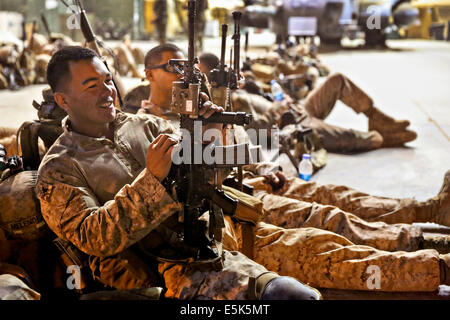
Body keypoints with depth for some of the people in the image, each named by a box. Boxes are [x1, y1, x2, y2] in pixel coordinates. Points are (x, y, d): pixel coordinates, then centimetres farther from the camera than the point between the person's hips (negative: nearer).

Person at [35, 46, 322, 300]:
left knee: (297, 293, -18)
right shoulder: (57, 170, 3)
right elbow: (93, 238, -12)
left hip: (206, 253, 5)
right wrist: (151, 177, -18)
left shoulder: (146, 126, 16)